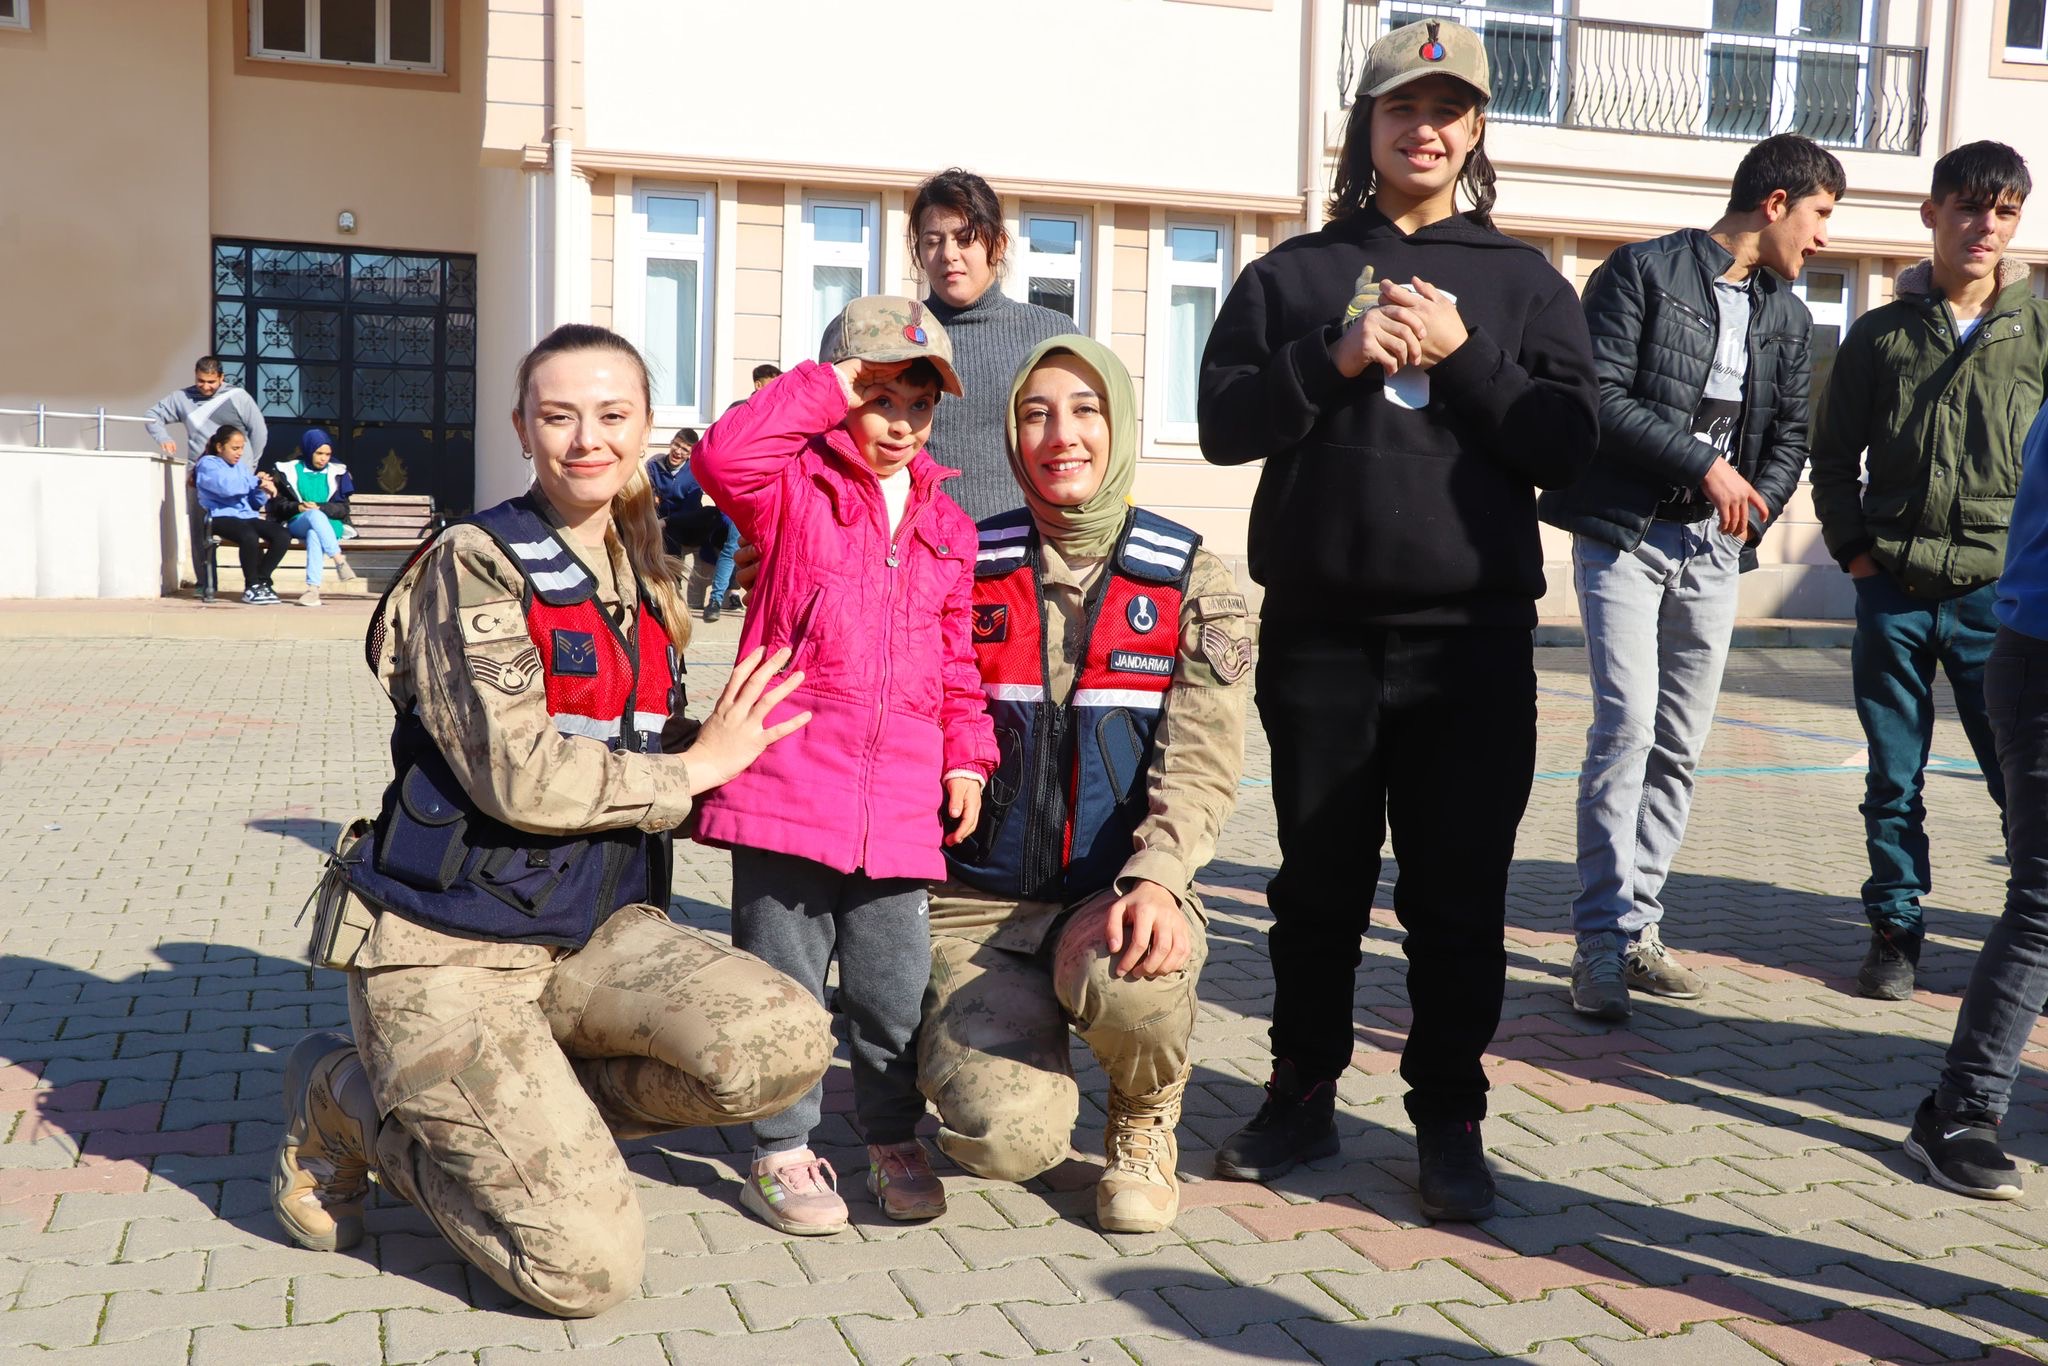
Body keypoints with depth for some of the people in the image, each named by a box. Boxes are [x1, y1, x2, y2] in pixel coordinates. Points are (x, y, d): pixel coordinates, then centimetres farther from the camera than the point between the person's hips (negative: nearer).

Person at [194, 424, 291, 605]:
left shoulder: (242, 466, 25)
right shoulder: (208, 464, 4)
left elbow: (255, 504, 21)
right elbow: (226, 486, -18)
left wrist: (263, 491, -1)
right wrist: (255, 481, -8)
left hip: (247, 516, 7)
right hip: (223, 517, -6)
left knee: (283, 535, -21)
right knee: (250, 536, -38)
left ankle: (261, 581, -8)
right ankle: (252, 586, -19)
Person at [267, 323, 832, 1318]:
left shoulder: (645, 581, 12)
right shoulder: (475, 564, -9)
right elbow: (520, 776, -19)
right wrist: (696, 765, -9)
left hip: (594, 932, 7)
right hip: (451, 949, -6)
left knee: (787, 1043, -22)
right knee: (588, 1267, -16)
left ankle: (504, 1108, 3)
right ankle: (350, 1103, 10)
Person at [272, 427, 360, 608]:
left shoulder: (337, 472, 12)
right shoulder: (290, 470, 11)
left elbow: (343, 508, 7)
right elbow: (279, 503, 9)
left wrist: (320, 507, -11)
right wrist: (297, 507, -12)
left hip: (330, 525, 0)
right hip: (297, 523, 0)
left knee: (314, 534, -38)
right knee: (314, 515, -38)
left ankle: (313, 588, -49)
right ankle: (339, 560, -47)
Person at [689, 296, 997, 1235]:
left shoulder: (946, 525, 15)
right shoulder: (797, 489, 0)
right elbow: (723, 457, -22)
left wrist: (966, 755, 11)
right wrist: (828, 389, -12)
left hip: (899, 802, 4)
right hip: (788, 786, -4)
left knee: (895, 987, 11)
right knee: (785, 980, 6)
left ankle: (894, 1141, 30)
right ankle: (782, 1151, 22)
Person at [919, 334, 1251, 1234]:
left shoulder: (1190, 581, 2)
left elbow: (1201, 763, -7)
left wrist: (1155, 877, -24)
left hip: (1122, 892, 0)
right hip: (979, 900, 0)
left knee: (1126, 979, -37)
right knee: (1009, 1139, -23)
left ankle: (1145, 1120, 1)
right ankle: (979, 1051, 18)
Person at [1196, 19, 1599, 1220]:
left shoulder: (1523, 282, 11)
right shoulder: (1293, 274, 11)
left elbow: (1571, 444, 1)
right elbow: (1224, 421, 1)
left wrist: (1460, 357, -10)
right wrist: (1335, 357, -11)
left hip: (1474, 638, 0)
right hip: (1318, 634, 1)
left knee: (1460, 897, 4)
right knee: (1318, 886, 10)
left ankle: (1451, 1121, 17)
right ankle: (1303, 1098, 24)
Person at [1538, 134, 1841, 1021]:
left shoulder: (1787, 315, 16)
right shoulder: (1644, 272, -4)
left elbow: (1788, 435, 18)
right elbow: (1600, 397, -12)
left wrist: (1755, 507, -2)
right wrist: (1705, 464, -14)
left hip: (1712, 550, 6)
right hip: (1625, 537, -6)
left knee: (1681, 747, 5)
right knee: (1626, 726, -14)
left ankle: (1638, 926, 14)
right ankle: (1604, 939, -8)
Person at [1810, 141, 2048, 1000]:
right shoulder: (1880, 334, 7)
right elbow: (1834, 456, 11)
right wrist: (1855, 552, 2)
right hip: (1894, 592, 1)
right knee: (1894, 781, 8)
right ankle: (1894, 927, 20)